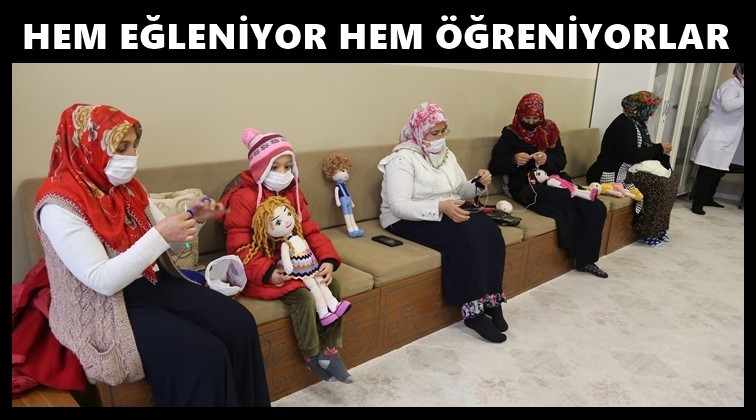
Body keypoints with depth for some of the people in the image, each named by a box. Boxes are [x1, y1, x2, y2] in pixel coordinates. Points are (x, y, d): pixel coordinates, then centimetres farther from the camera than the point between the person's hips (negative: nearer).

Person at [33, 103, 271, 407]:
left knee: (240, 324, -10)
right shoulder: (59, 206, -18)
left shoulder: (126, 186, 5)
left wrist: (194, 218, -9)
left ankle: (250, 403, 6)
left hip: (156, 283, 7)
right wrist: (159, 235, -28)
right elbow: (103, 281, -24)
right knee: (205, 356, -24)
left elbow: (170, 245, 10)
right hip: (109, 308, -7)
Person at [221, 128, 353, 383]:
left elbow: (310, 231, 5)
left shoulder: (293, 193, 7)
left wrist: (328, 259, -12)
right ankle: (313, 358, -5)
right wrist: (267, 273, -30)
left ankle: (330, 351, 2)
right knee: (302, 296, -27)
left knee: (333, 286, -11)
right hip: (263, 272, -7)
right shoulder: (243, 198, -14)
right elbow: (239, 247, -17)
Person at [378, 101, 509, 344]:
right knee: (464, 237, -31)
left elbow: (461, 191, 17)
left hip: (449, 213, 7)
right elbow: (398, 206, -24)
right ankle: (473, 311, -22)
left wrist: (479, 184, -5)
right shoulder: (403, 158, -13)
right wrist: (441, 207, -33)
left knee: (489, 230, -21)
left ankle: (491, 299, -13)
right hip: (408, 221, -7)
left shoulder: (446, 154, 12)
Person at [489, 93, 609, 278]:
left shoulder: (549, 130, 13)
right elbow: (494, 166, -3)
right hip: (525, 187, -5)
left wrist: (548, 159, -13)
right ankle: (580, 256, -10)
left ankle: (586, 259, -3)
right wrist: (514, 160, -21)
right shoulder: (510, 135, 0)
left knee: (595, 207, -16)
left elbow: (562, 161, 9)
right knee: (566, 204, -33)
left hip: (552, 182, 5)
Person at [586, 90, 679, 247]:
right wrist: (659, 148, -15)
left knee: (670, 177, 4)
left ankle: (659, 227, 6)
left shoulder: (635, 122, 14)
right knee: (657, 183, -23)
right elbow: (631, 156, -27)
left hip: (627, 169, 11)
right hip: (613, 174, -11)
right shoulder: (623, 125, -18)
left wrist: (660, 150, -2)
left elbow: (642, 148, 16)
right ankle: (649, 232, -10)